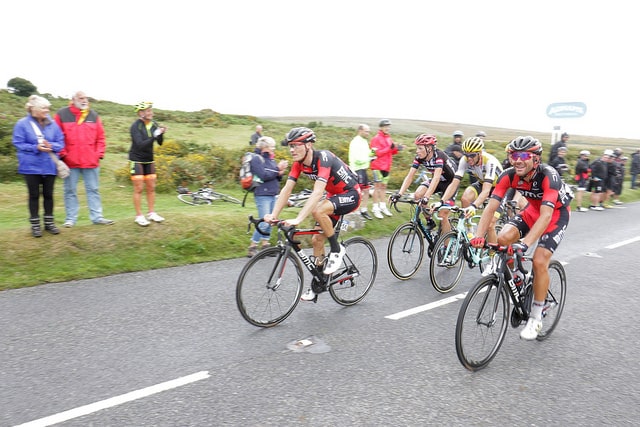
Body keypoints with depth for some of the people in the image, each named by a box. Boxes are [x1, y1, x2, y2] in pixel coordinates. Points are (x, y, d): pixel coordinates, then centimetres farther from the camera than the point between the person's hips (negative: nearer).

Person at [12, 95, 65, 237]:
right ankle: (35, 224, 15)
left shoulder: (52, 124, 2)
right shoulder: (22, 124, -6)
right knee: (34, 195, 6)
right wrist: (36, 148, -20)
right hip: (31, 166, -2)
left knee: (48, 194, 11)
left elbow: (60, 142, 3)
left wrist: (51, 146, -17)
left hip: (49, 165, 2)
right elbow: (18, 144, -7)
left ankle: (49, 222, 23)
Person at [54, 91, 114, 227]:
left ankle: (97, 217, 13)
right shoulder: (62, 114, 0)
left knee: (93, 190, 7)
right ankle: (70, 218, 15)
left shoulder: (93, 115, 9)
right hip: (70, 161, -2)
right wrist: (62, 154, -7)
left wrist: (99, 153, 1)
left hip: (91, 161, 2)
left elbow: (100, 137, 9)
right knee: (70, 191, 6)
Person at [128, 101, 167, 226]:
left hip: (149, 160, 5)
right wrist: (154, 136, -35)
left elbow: (160, 143, -4)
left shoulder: (154, 125, -1)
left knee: (151, 188, 8)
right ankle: (139, 216, 3)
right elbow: (140, 144, -27)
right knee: (139, 189, -4)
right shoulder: (135, 126, -17)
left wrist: (161, 134, -23)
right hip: (136, 160, -5)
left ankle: (152, 213, 17)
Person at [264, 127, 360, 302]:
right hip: (333, 195, 8)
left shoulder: (323, 158, -30)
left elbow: (317, 193, -40)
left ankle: (336, 249, -11)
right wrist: (273, 215, -23)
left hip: (350, 195, -8)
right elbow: (286, 190, -10)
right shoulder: (299, 163, -7)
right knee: (317, 239, 3)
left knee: (318, 211, -34)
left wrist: (298, 219, -48)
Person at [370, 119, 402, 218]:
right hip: (378, 166, -7)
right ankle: (375, 208, 2)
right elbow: (377, 153, -18)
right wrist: (390, 148, -25)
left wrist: (396, 148, -5)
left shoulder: (389, 139, 15)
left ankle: (383, 207, 21)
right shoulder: (376, 139, -10)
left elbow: (392, 152, 16)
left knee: (383, 187, 13)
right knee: (377, 187, -3)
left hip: (386, 166, 7)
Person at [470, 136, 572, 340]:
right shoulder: (509, 176, -22)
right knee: (503, 238, -22)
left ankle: (536, 316, -1)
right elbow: (491, 207, -27)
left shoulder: (548, 176, -35)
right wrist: (479, 236, -42)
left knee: (539, 261, -20)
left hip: (557, 213, -4)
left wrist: (525, 243, -58)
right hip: (533, 209, 5)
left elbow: (546, 215, -45)